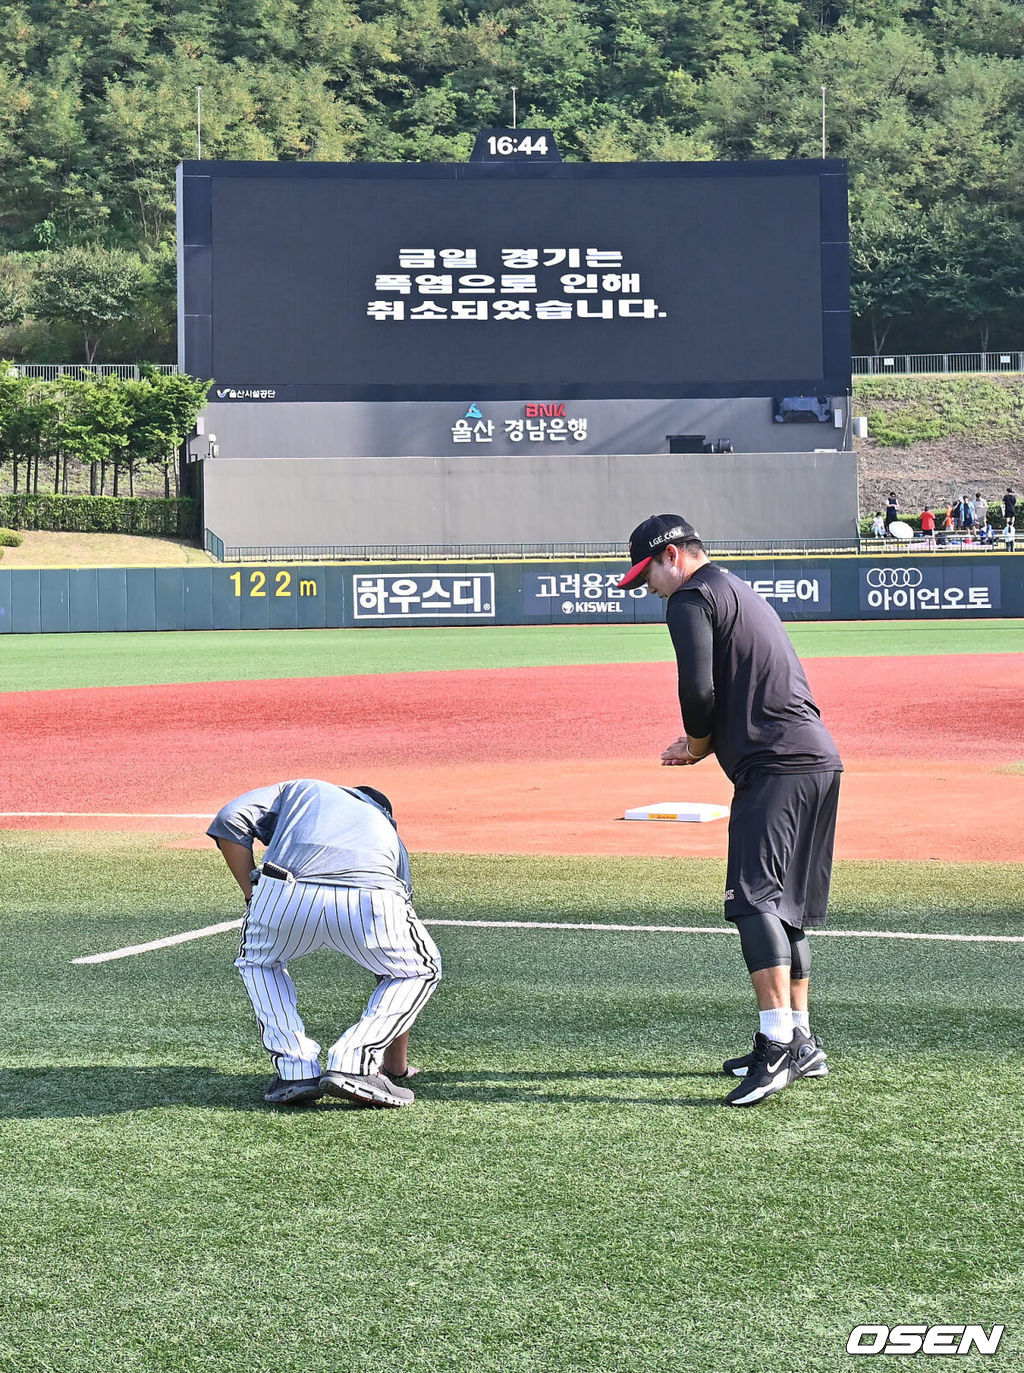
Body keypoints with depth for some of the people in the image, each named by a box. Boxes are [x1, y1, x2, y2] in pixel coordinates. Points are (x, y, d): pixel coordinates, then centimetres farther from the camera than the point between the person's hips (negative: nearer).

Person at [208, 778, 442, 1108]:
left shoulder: (302, 789, 40)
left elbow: (230, 820, 18)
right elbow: (397, 966, 44)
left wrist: (254, 900, 24)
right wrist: (396, 1064, 50)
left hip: (283, 893, 0)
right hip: (370, 902, 0)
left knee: (257, 961, 34)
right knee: (421, 971, 30)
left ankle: (296, 1070, 19)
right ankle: (353, 1065, 12)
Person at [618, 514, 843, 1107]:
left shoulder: (691, 598, -3)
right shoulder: (743, 592, 28)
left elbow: (699, 691, -14)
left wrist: (698, 745, 4)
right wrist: (706, 745, 20)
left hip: (777, 766, -10)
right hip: (821, 758, 10)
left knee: (755, 897, -17)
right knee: (789, 906, 15)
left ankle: (779, 1043, -26)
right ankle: (800, 1043, 20)